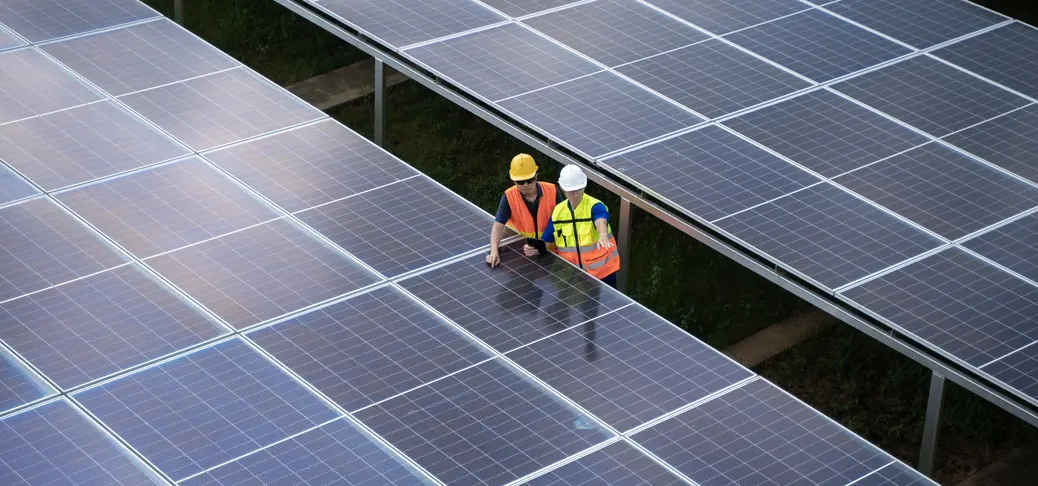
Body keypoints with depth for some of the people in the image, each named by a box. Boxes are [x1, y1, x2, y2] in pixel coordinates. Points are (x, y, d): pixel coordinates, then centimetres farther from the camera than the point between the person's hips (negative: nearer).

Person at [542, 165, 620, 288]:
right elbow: (546, 242, 6)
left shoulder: (595, 206, -17)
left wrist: (603, 235, -64)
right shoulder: (558, 211, -1)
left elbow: (600, 221, -41)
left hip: (602, 273, -4)